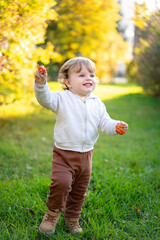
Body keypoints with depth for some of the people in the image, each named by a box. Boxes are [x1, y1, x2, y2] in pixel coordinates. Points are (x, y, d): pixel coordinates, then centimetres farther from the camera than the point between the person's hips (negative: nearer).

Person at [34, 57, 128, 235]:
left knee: (80, 189, 14)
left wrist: (116, 126, -18)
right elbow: (46, 99, -24)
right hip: (64, 153, -4)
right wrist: (40, 84, -43)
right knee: (61, 183, -20)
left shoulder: (97, 103, 5)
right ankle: (53, 213, 9)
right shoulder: (62, 98, -8)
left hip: (86, 155, 5)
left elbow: (104, 123, 4)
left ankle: (72, 218, 37)